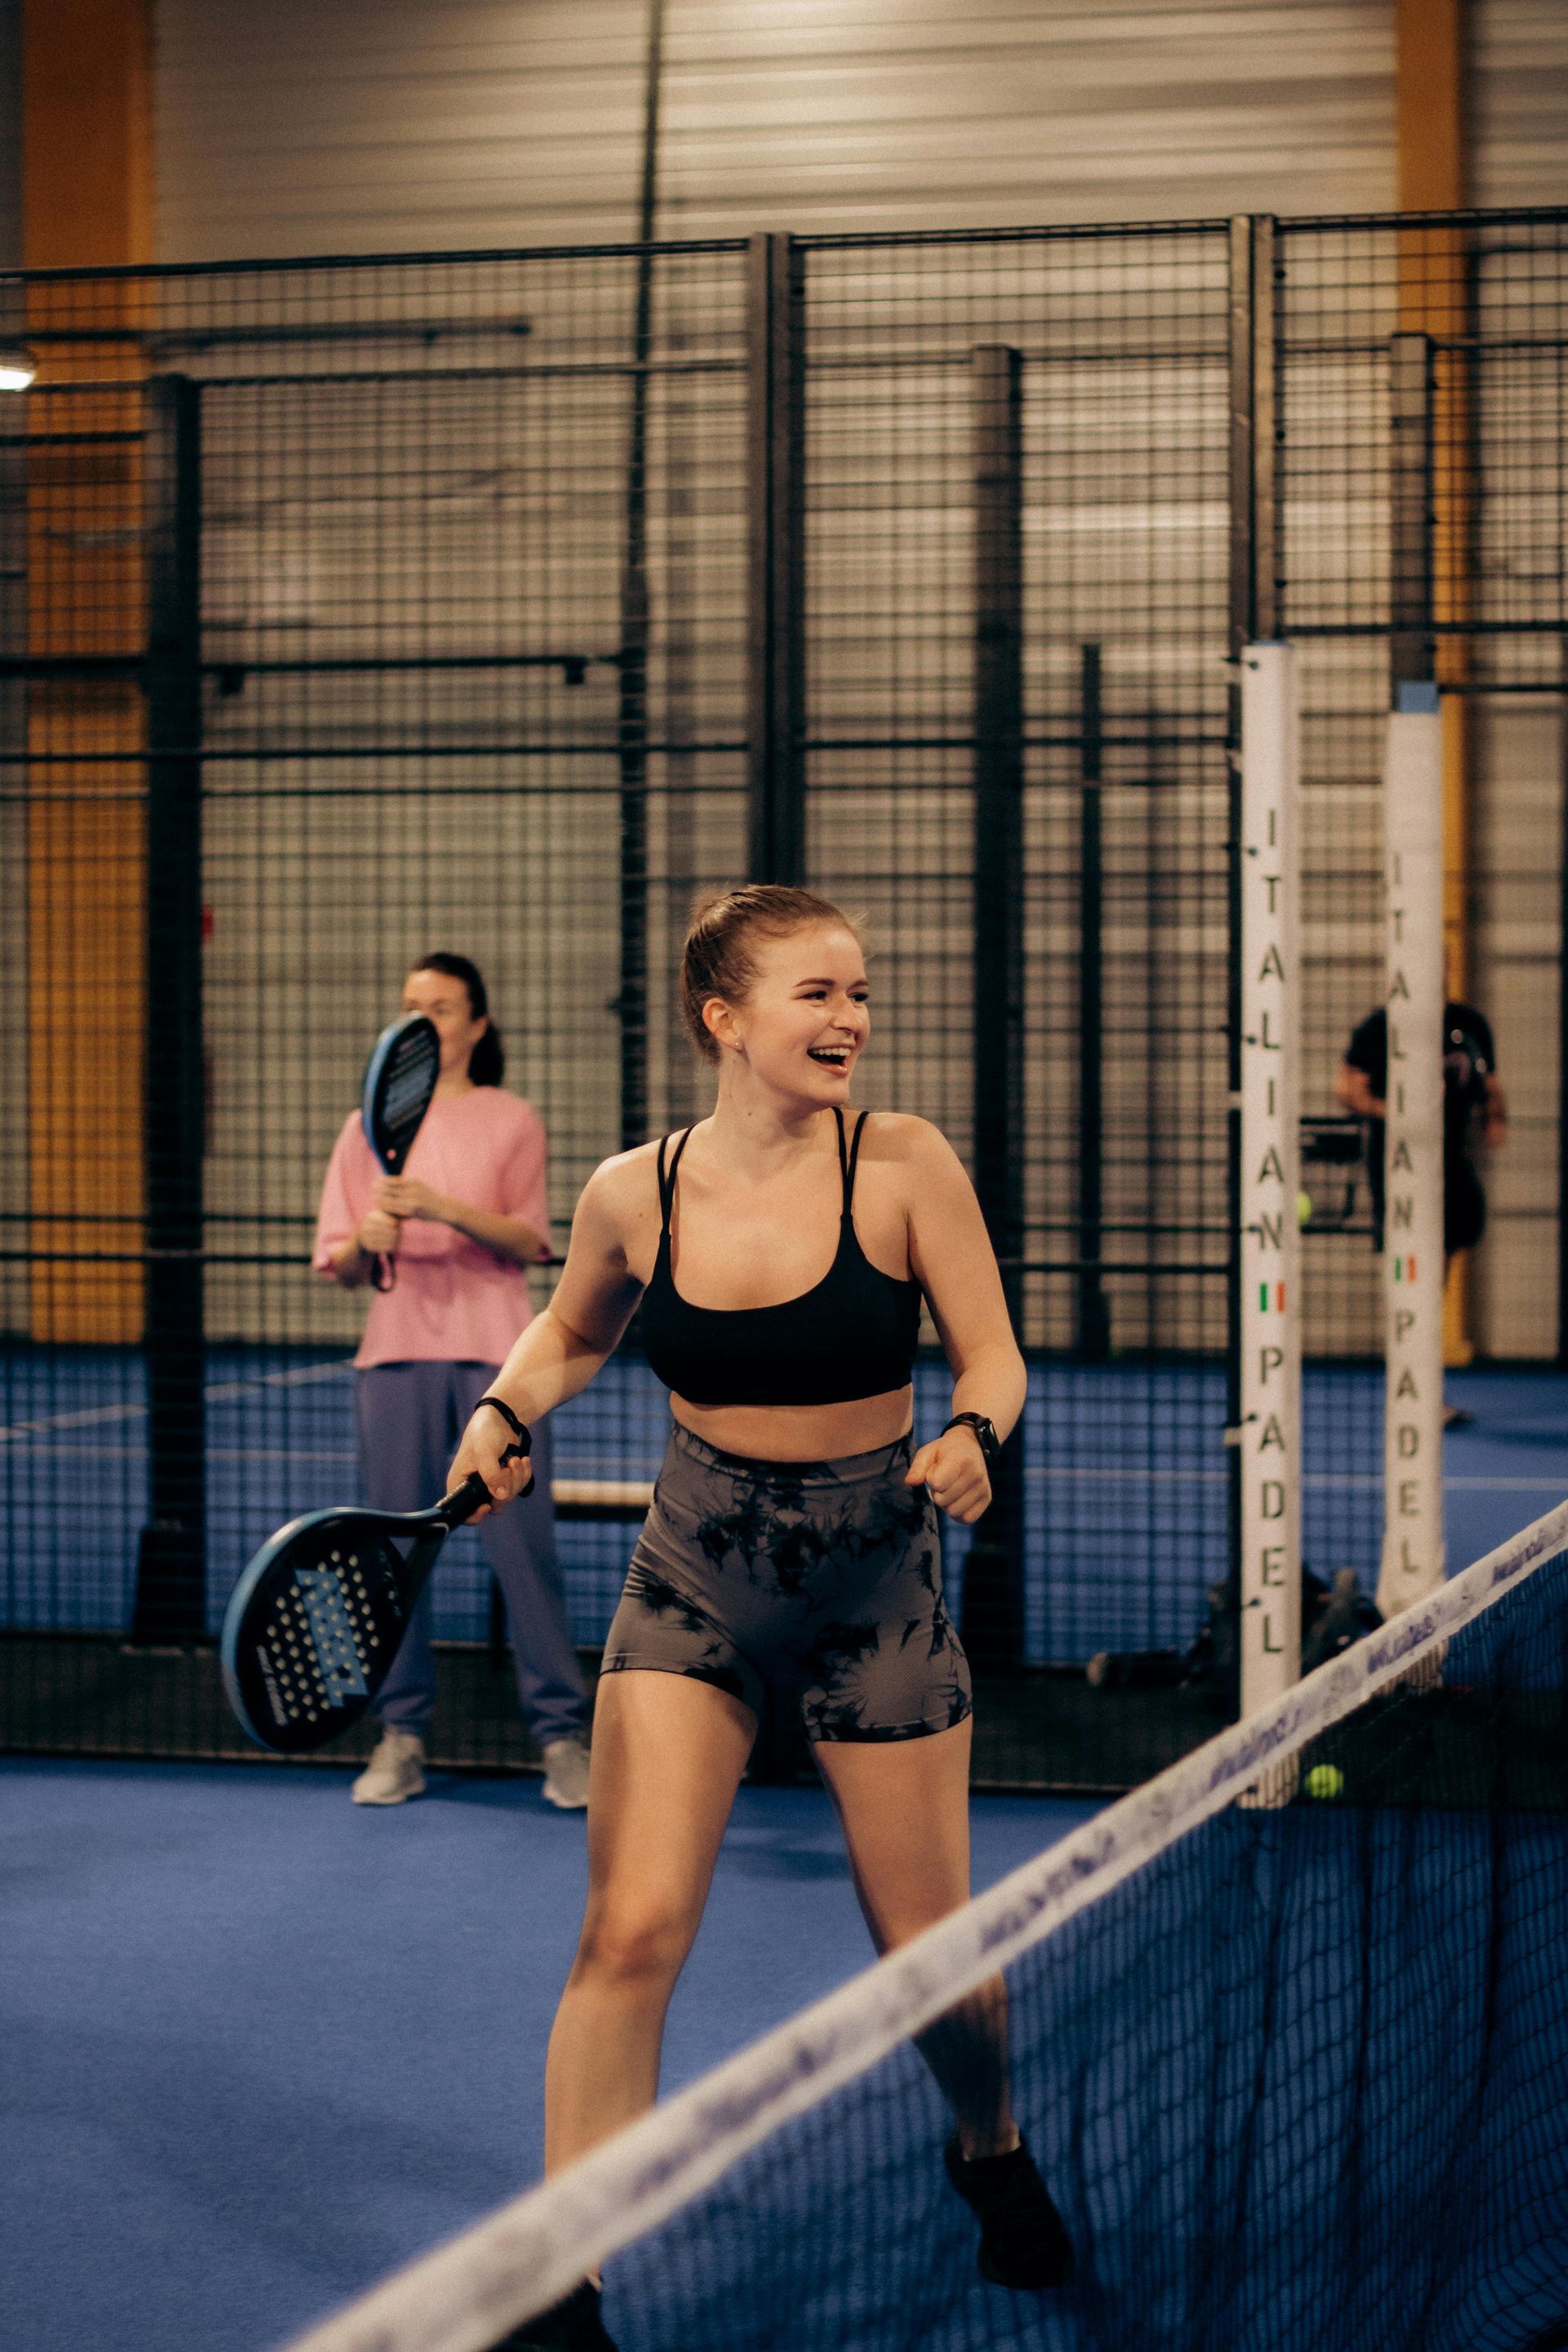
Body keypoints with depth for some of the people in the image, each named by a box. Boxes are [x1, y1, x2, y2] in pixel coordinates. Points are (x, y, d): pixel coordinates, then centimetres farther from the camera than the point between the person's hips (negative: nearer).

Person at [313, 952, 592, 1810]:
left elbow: (527, 1242, -3)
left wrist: (441, 1208, -17)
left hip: (494, 1352, -2)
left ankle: (561, 1733, -1)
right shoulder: (370, 1127, 13)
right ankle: (401, 1735, 8)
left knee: (523, 1541, -7)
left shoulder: (512, 1122, 7)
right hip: (396, 1352, 2)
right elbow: (337, 1265, 11)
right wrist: (367, 1241, -11)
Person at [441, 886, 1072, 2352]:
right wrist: (505, 1412, -5)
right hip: (693, 1581, 1)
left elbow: (992, 1358, -7)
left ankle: (991, 2151, 40)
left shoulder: (902, 1164, -12)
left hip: (875, 1586, -1)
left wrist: (969, 1436, -28)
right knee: (629, 1930, -11)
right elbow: (573, 1333, 14)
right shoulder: (634, 1192, -6)